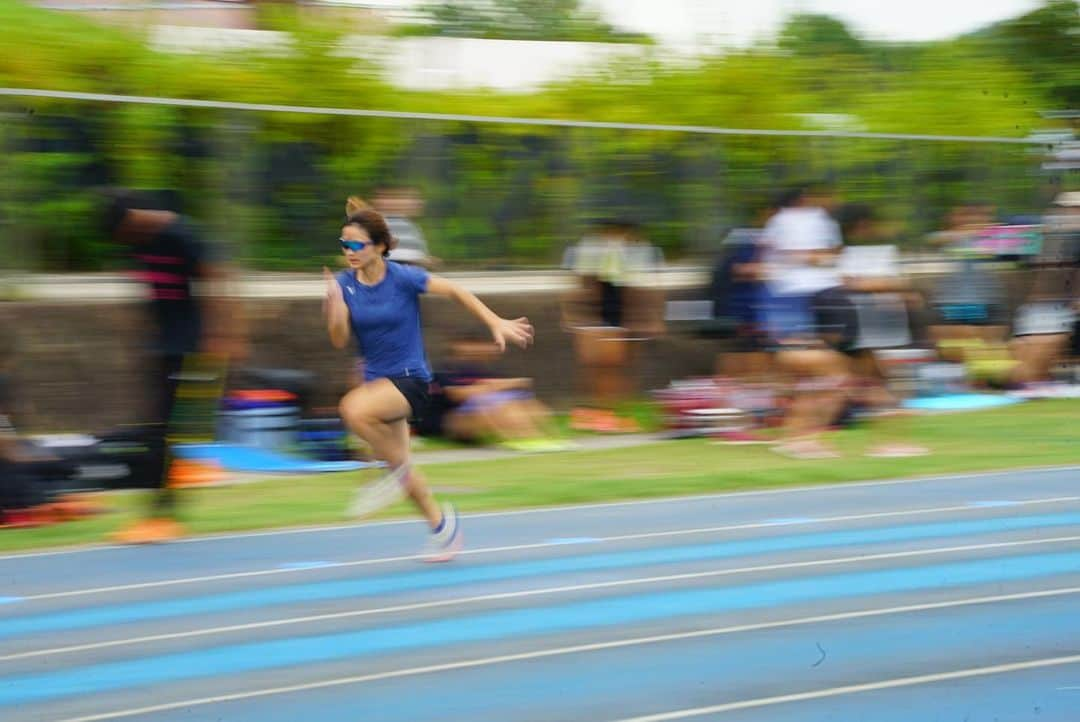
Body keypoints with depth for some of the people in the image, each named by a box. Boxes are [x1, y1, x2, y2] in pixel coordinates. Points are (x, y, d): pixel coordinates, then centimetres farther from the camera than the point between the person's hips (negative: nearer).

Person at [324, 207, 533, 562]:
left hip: (410, 379, -6)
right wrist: (334, 303, -27)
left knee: (353, 409, -34)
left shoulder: (403, 278, -14)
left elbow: (454, 290, -5)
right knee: (402, 471, 14)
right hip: (377, 380, 6)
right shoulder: (345, 284, -3)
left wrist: (496, 324, -8)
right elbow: (339, 340, -9)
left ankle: (397, 469, -11)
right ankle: (441, 523, 36)